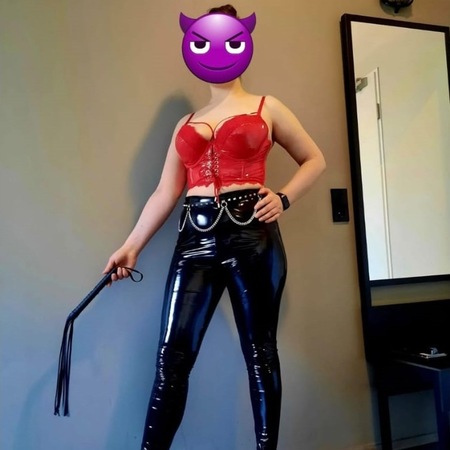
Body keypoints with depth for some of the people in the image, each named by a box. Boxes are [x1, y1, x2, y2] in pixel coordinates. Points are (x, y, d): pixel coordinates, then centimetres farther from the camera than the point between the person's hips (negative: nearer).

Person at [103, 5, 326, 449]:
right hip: (196, 237, 3)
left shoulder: (266, 108, 12)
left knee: (260, 351, 4)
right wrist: (131, 246, 8)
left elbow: (314, 159, 15)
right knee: (172, 354, -2)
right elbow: (165, 192, 13)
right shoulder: (186, 124, 19)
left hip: (252, 234, -2)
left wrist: (283, 198, -2)